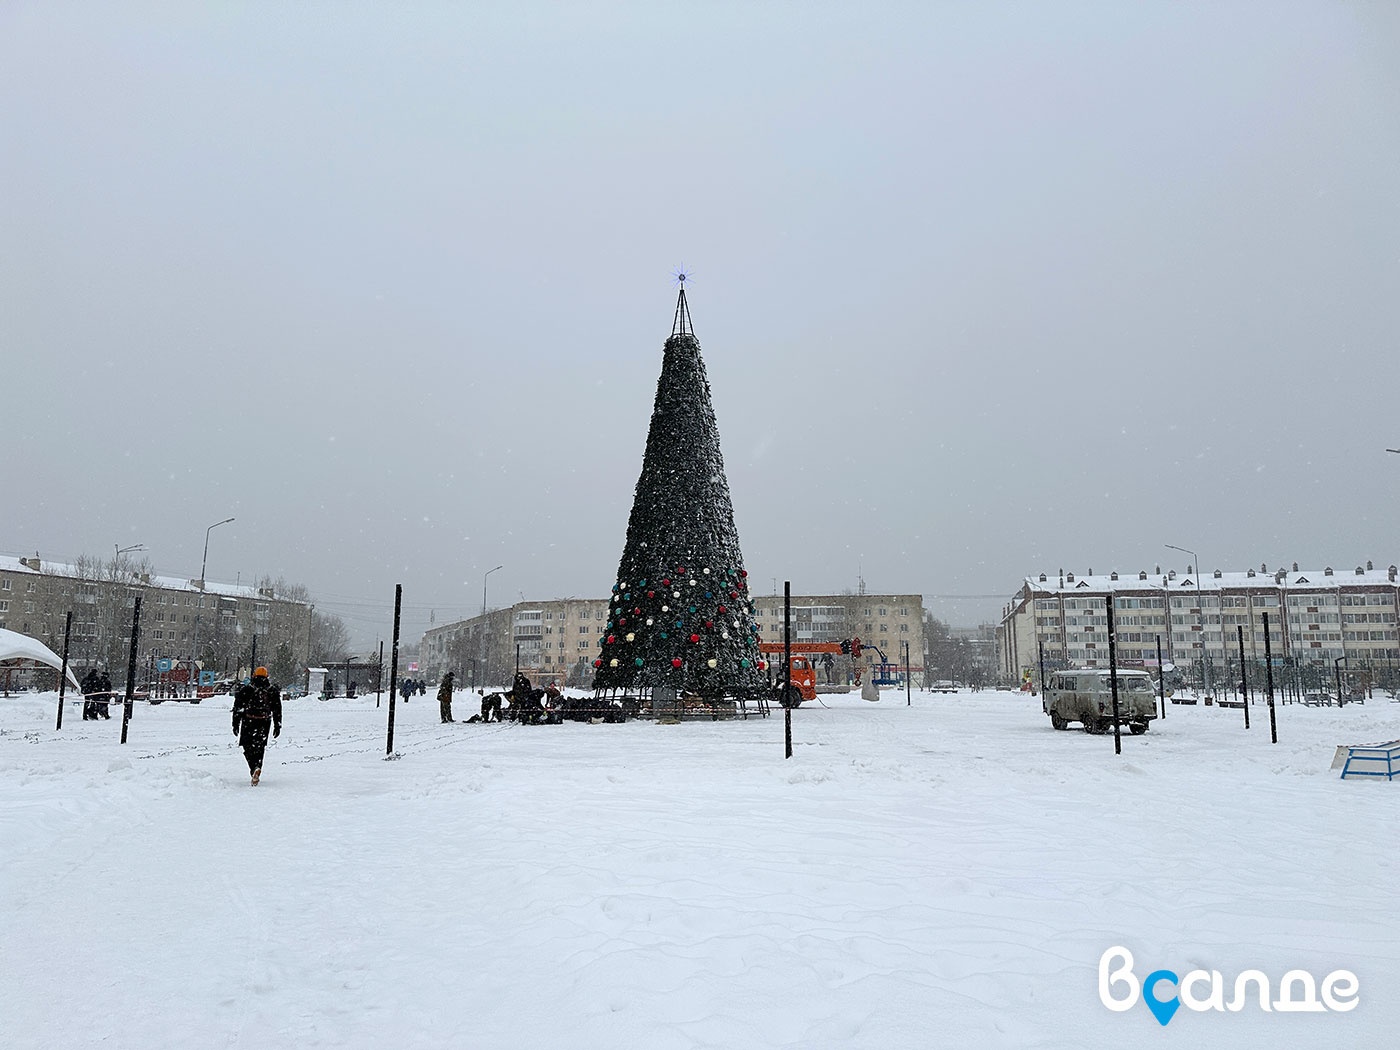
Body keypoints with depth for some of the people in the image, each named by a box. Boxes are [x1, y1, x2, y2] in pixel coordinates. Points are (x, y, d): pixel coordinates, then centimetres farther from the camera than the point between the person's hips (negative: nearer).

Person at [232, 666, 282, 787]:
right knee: (259, 748, 12)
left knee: (248, 746, 6)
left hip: (248, 722, -2)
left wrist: (236, 724, 7)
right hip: (264, 723, 2)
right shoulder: (273, 691, 6)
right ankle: (257, 768, -3)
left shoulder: (246, 689, 1)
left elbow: (238, 708, 2)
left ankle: (254, 767, -16)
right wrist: (277, 726, 13)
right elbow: (277, 710, 8)